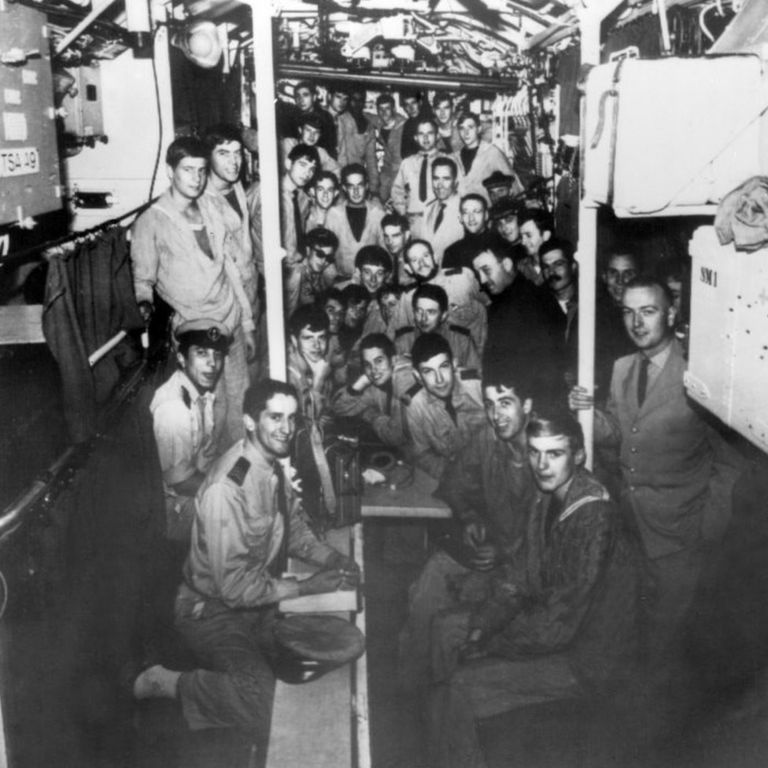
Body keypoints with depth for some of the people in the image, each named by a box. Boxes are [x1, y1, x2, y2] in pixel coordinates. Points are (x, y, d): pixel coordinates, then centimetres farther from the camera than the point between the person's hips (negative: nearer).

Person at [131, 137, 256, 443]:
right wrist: (145, 302, -23)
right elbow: (143, 278, 0)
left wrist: (248, 323, 13)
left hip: (231, 325, 5)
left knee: (240, 403, 8)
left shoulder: (209, 211, 10)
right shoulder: (151, 222, -5)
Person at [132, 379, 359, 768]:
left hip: (260, 602, 8)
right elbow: (235, 587, -27)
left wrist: (328, 557, -6)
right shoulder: (226, 489, -30)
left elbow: (293, 526, 12)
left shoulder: (272, 464, -3)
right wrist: (305, 586, -21)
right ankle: (174, 684, -2)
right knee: (271, 710, -25)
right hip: (214, 612, -8)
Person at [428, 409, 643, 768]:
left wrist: (485, 646, -17)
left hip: (589, 657, -10)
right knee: (446, 627, 8)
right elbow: (520, 577, 7)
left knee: (462, 685, -18)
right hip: (548, 621, 10)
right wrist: (480, 628, -8)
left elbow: (557, 626, -28)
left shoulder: (594, 518, -29)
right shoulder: (547, 497, 0)